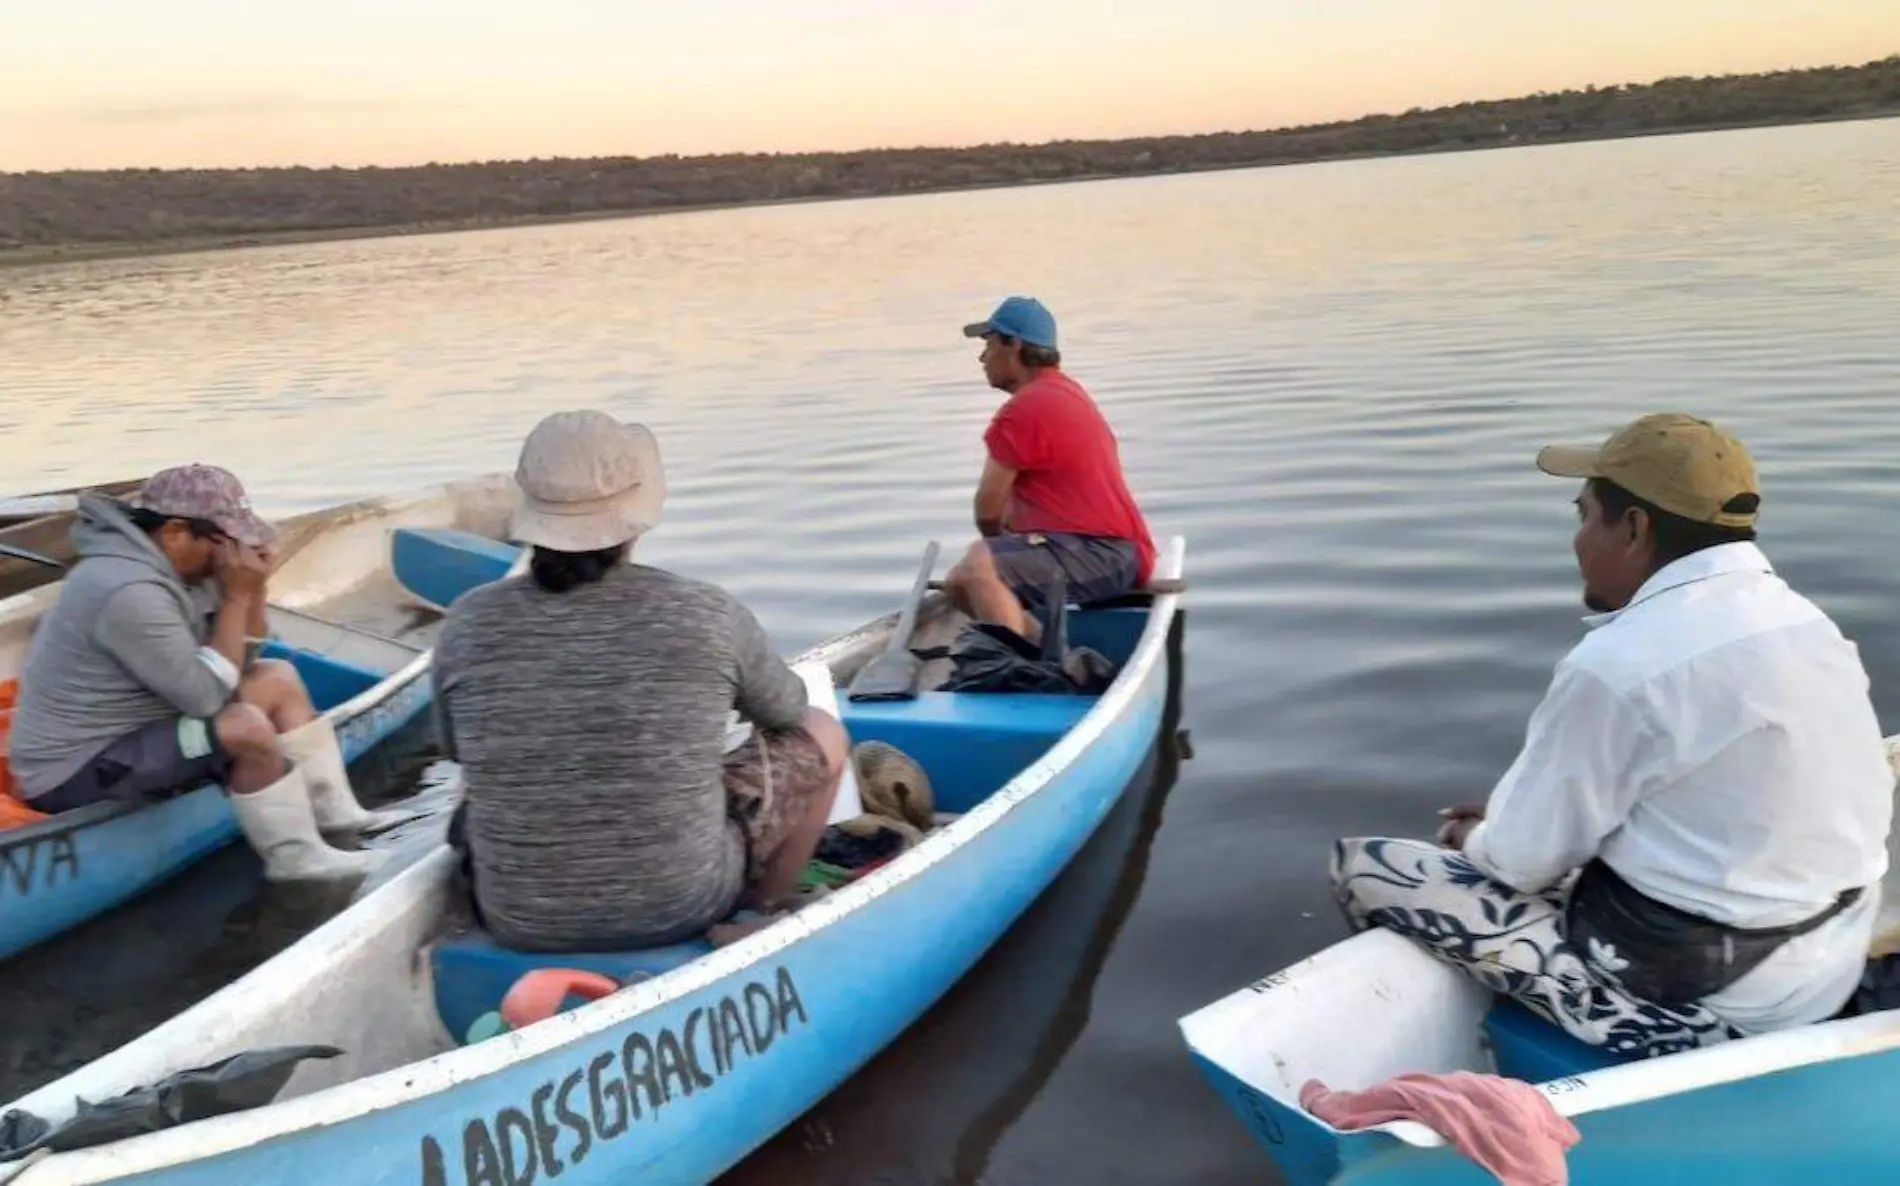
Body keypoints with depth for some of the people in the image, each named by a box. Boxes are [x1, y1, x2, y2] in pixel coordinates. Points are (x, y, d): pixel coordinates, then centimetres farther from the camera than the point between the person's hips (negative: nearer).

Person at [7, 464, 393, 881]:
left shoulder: (173, 567, 2)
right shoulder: (131, 590, -28)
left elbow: (236, 665, 7)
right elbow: (207, 696, -26)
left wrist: (253, 592, -8)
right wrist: (236, 597, -22)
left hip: (127, 729, 10)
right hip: (78, 772, -10)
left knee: (278, 679, 9)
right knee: (246, 726, -28)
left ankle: (336, 812, 11)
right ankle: (293, 856, -10)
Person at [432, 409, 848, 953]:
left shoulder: (469, 623, -12)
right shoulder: (709, 615, -16)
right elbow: (787, 711, 5)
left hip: (520, 923, 3)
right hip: (684, 907, -2)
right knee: (821, 735, 17)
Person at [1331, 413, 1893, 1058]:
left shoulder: (1622, 664, -23)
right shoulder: (1808, 622, 3)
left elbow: (1519, 861, -15)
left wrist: (1480, 839, 9)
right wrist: (1508, 822, 12)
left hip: (1687, 1002, -9)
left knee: (1362, 865, -3)